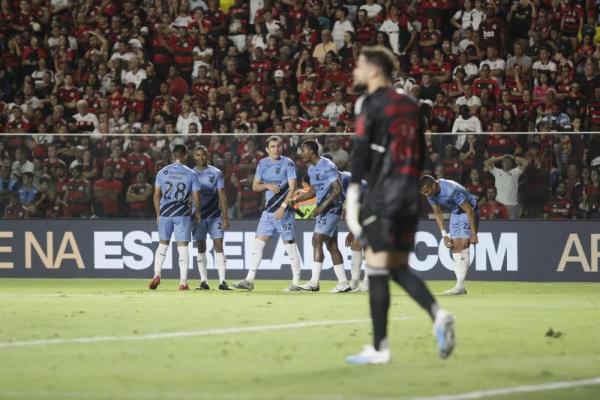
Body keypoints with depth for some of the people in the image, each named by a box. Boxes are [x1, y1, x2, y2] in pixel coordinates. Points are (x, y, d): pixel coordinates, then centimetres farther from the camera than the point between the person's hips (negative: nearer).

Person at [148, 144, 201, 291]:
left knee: (163, 244, 16)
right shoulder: (191, 174, -2)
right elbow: (196, 198, -2)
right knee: (182, 246, 1)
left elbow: (156, 195, 4)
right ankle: (183, 282, -1)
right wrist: (197, 213, 14)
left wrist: (158, 214, 14)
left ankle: (157, 275, 2)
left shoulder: (162, 172, 3)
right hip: (183, 214, -2)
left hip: (165, 213, 2)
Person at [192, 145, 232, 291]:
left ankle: (222, 281, -7)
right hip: (198, 216, 1)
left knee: (219, 247, -6)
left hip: (215, 216, -1)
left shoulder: (216, 173, 2)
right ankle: (204, 282, 5)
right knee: (201, 249, 2)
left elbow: (222, 196, 1)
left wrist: (225, 217, -6)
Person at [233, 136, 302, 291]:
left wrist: (283, 207, -20)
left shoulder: (288, 163, -7)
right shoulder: (263, 164, 9)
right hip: (268, 210, 6)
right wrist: (267, 185, -8)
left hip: (284, 210, -6)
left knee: (290, 245, -3)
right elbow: (255, 186, 13)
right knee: (258, 243, 1)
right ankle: (249, 280, 3)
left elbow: (292, 187, -13)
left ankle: (296, 282, 3)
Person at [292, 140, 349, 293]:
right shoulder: (312, 169, 14)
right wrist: (295, 200, 11)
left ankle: (314, 282, -17)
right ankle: (343, 282, 12)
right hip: (323, 208, 10)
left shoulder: (327, 166, -15)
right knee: (331, 245, 9)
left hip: (331, 207, -10)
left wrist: (322, 207, -24)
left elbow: (337, 189, -20)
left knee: (317, 240, -15)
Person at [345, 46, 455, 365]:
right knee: (399, 268, 14)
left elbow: (360, 154, -12)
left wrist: (352, 200, -12)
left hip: (382, 195, -7)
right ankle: (437, 314, -10)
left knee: (377, 270, -3)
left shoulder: (372, 105, -6)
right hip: (409, 195, 7)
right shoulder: (410, 106, 15)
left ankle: (379, 348, -3)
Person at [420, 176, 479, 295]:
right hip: (455, 213, 8)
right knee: (455, 248, 1)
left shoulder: (452, 190, -34)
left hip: (468, 212, -8)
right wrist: (444, 235, 0)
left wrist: (474, 234, -25)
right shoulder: (430, 194, -9)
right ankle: (460, 287, 2)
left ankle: (460, 286, -20)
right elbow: (438, 213, 6)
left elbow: (469, 210, -27)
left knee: (462, 247, -17)